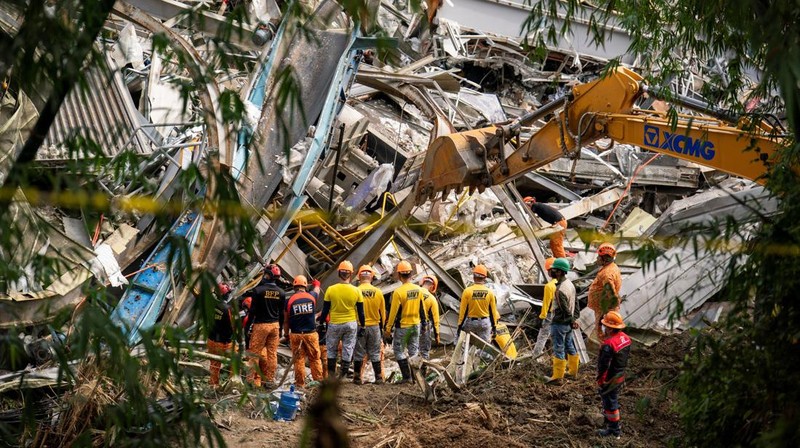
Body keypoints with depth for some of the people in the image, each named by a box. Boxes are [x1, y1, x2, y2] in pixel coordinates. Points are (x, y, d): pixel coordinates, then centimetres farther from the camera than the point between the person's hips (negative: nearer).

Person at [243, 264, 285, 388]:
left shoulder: (258, 290, -11)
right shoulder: (281, 293, 4)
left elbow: (253, 310, -10)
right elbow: (282, 313, 9)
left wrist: (248, 326, -3)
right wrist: (280, 329, 17)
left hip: (260, 325, -5)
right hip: (275, 325, 5)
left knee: (255, 352, 1)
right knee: (272, 353, 7)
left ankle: (255, 380, 0)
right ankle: (270, 380, 9)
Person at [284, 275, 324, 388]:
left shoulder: (290, 300, -5)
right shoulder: (311, 297, -1)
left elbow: (286, 320, 2)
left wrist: (286, 334, 16)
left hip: (296, 334, 0)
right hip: (311, 333, 1)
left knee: (298, 360, 6)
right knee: (315, 358, 9)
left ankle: (300, 383, 9)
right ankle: (318, 379, 11)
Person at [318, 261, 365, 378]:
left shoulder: (331, 290, -9)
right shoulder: (356, 291, -7)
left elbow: (325, 310, -3)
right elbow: (361, 312, -1)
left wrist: (321, 323, 9)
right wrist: (362, 326, 10)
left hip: (334, 324, 0)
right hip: (351, 324, 0)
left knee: (332, 350, 14)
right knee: (348, 350, 9)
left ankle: (331, 375, 15)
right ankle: (342, 376, 13)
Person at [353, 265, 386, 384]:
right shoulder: (378, 292, -3)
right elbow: (382, 313, 6)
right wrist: (382, 326, 19)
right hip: (374, 326, 2)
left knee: (359, 354, 7)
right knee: (375, 354, 9)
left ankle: (357, 378, 10)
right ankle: (379, 378, 10)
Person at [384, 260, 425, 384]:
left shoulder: (398, 292, -18)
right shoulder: (418, 290, -1)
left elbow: (394, 313, -15)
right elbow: (422, 309, 7)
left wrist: (389, 328, -6)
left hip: (402, 326, -5)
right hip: (416, 325, 5)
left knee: (399, 351, 6)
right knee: (413, 351, 16)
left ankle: (407, 376, 4)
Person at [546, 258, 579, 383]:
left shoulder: (560, 290, -26)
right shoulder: (569, 283, 4)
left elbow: (565, 309, -21)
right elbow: (575, 302, 11)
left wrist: (572, 321, -8)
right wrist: (575, 318, 12)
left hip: (560, 323, -9)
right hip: (569, 323, 9)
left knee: (558, 349, 0)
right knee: (570, 347, 19)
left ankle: (557, 376, 7)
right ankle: (573, 371, 30)